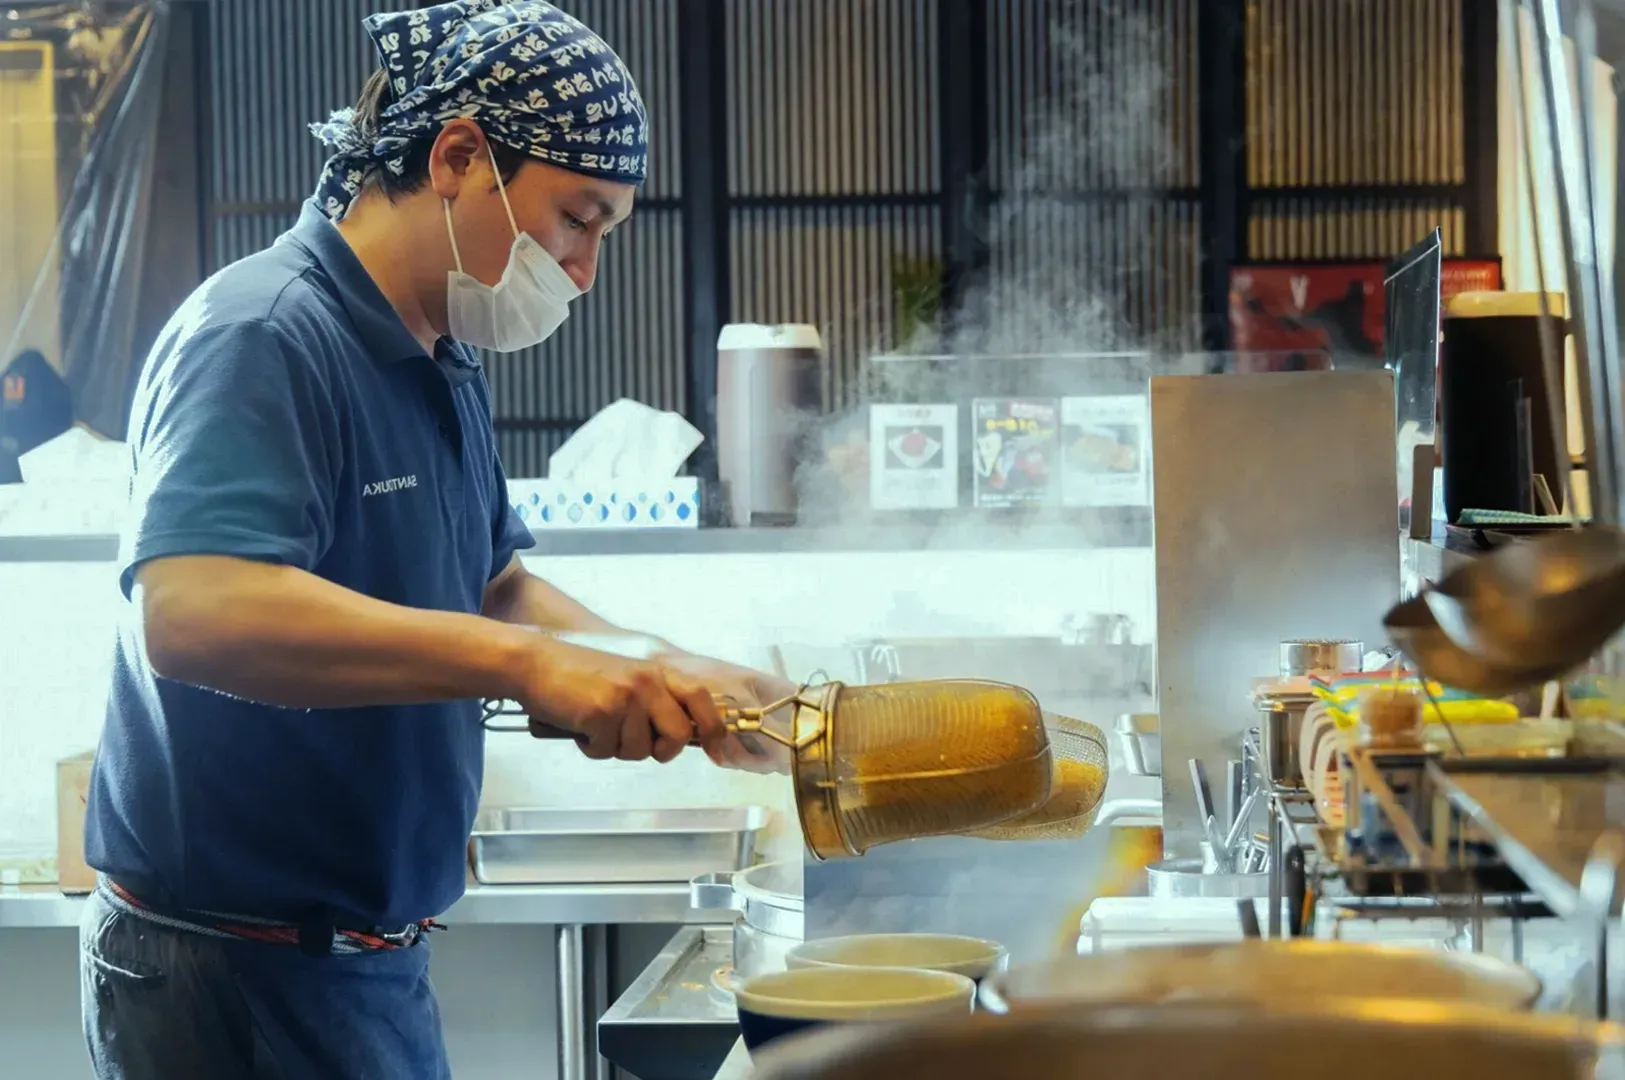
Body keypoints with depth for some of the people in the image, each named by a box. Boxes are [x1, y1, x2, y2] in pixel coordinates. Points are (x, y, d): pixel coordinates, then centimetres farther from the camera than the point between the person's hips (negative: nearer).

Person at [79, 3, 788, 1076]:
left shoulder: (447, 370, 11)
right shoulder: (265, 339, -20)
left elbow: (499, 588, 21)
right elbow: (189, 611, -36)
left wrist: (675, 681, 3)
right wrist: (523, 661, -40)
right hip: (235, 977, -9)